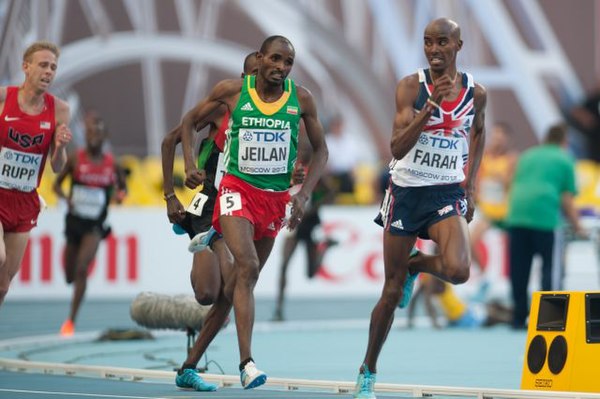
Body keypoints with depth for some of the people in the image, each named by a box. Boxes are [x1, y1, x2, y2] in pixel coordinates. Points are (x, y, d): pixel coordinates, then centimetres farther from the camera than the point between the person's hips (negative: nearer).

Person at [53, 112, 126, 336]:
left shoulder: (112, 163, -4)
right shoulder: (76, 158, -6)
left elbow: (122, 187, 12)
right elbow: (57, 184, 3)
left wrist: (120, 195, -12)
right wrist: (65, 197, -18)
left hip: (95, 225, -2)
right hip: (74, 221, 2)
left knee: (82, 269, -20)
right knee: (70, 274, 11)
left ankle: (71, 321, -15)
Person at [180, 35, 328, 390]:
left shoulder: (301, 99, -2)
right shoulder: (232, 91, -6)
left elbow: (320, 150, 7)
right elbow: (190, 121, 8)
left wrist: (304, 194, -6)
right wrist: (190, 164, -6)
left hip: (276, 196, 4)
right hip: (238, 188, -3)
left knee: (246, 277, 11)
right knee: (247, 266, -24)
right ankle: (247, 362, -28)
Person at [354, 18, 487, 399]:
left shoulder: (475, 92, -1)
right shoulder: (411, 86, -9)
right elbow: (398, 147, -18)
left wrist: (470, 184, 14)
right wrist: (432, 104, -27)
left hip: (447, 193, 1)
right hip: (406, 191, -1)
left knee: (457, 271, -26)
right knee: (392, 291, 4)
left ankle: (416, 265, 12)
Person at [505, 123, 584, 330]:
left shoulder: (527, 156, 24)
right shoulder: (564, 161, 10)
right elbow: (567, 200, 4)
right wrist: (577, 228, 12)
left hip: (516, 214, 5)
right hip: (546, 217, -5)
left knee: (518, 271, 8)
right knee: (551, 268, 2)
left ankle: (519, 318, 12)